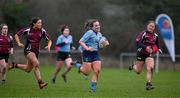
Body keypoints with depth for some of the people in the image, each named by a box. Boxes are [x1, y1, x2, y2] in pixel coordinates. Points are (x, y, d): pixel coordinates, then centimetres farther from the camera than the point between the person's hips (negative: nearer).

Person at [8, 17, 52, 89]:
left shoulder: (42, 31, -3)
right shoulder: (28, 30, -9)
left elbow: (49, 40, 4)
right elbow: (17, 35, 3)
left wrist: (49, 46, -18)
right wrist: (19, 43, -13)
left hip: (36, 51, 5)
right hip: (28, 50, -5)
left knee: (28, 70, 14)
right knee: (36, 64, -29)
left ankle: (15, 65, 40)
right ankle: (40, 83, -27)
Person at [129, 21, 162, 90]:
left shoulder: (155, 36, 5)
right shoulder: (143, 34, -13)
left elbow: (157, 44, 24)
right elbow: (137, 42, -24)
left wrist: (158, 49, 6)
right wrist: (145, 47, -35)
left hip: (149, 55, 3)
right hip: (141, 54, -3)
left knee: (150, 68, -21)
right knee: (138, 71, 7)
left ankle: (148, 84, -15)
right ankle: (133, 66, 43)